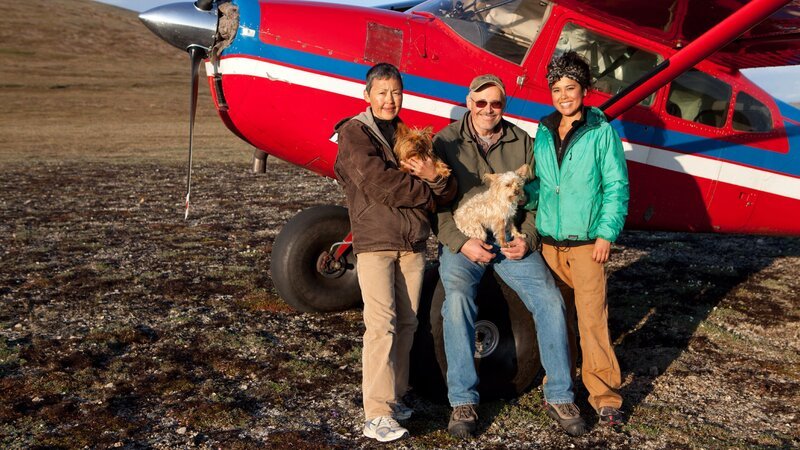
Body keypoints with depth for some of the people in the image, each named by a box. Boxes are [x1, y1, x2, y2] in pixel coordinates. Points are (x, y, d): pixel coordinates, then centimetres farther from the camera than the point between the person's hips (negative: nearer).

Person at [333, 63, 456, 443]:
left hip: (413, 243, 6)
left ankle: (394, 397, 19)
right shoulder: (354, 133, 0)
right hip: (374, 241, -5)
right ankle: (377, 415, -8)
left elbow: (449, 193, 10)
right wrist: (427, 192, -2)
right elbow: (379, 184, -15)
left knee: (406, 323, 7)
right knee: (381, 324, -11)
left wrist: (436, 177, -13)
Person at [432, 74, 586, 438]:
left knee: (549, 299, -15)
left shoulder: (522, 142, 10)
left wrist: (527, 238, -6)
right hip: (462, 241, -2)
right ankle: (463, 402, -17)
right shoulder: (445, 142, 1)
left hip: (512, 240, 3)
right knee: (457, 299, -29)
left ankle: (559, 397, 1)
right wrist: (461, 242, -15)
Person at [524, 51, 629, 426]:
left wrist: (606, 233, -9)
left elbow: (616, 187, -2)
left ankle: (604, 394, 4)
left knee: (591, 316, -7)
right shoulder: (543, 132, 11)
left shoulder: (602, 132, -1)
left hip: (586, 242, -4)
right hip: (548, 240, 4)